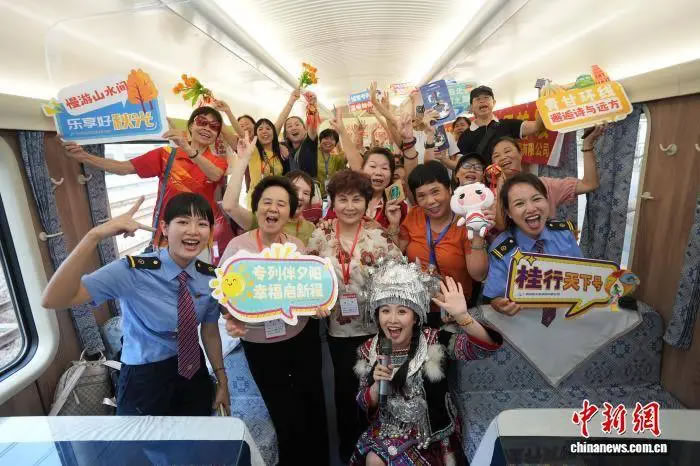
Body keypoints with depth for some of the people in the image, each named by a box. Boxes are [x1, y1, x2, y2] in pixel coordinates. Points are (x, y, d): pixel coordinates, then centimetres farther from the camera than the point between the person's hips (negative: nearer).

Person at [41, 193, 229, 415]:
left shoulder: (210, 276, -11)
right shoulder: (132, 271, -22)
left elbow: (210, 330, 1)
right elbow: (53, 300, -33)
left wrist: (222, 380, 6)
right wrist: (95, 235, -42)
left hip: (195, 374, 5)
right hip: (144, 379, -4)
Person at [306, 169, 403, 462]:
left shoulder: (379, 236, -12)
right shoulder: (320, 237, -6)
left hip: (376, 327, -1)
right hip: (339, 328, 1)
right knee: (345, 388, 20)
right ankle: (348, 447, 47)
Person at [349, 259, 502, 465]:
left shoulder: (434, 341, -18)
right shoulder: (369, 350, -9)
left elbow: (486, 345, -32)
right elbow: (365, 405, -4)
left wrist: (461, 315, -49)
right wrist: (377, 384, -25)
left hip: (433, 432, -2)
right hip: (389, 429, 3)